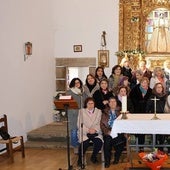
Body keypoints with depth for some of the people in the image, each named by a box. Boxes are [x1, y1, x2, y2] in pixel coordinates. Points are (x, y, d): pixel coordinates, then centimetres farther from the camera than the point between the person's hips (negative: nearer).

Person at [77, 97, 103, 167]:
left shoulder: (98, 111, 15)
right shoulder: (82, 111, 10)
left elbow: (100, 123, 5)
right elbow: (79, 124, 1)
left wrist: (95, 129, -15)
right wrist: (88, 130, -14)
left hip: (96, 132, 2)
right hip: (84, 132, -1)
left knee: (99, 142, -28)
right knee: (84, 143, -31)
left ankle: (94, 157, 1)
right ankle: (80, 159, -5)